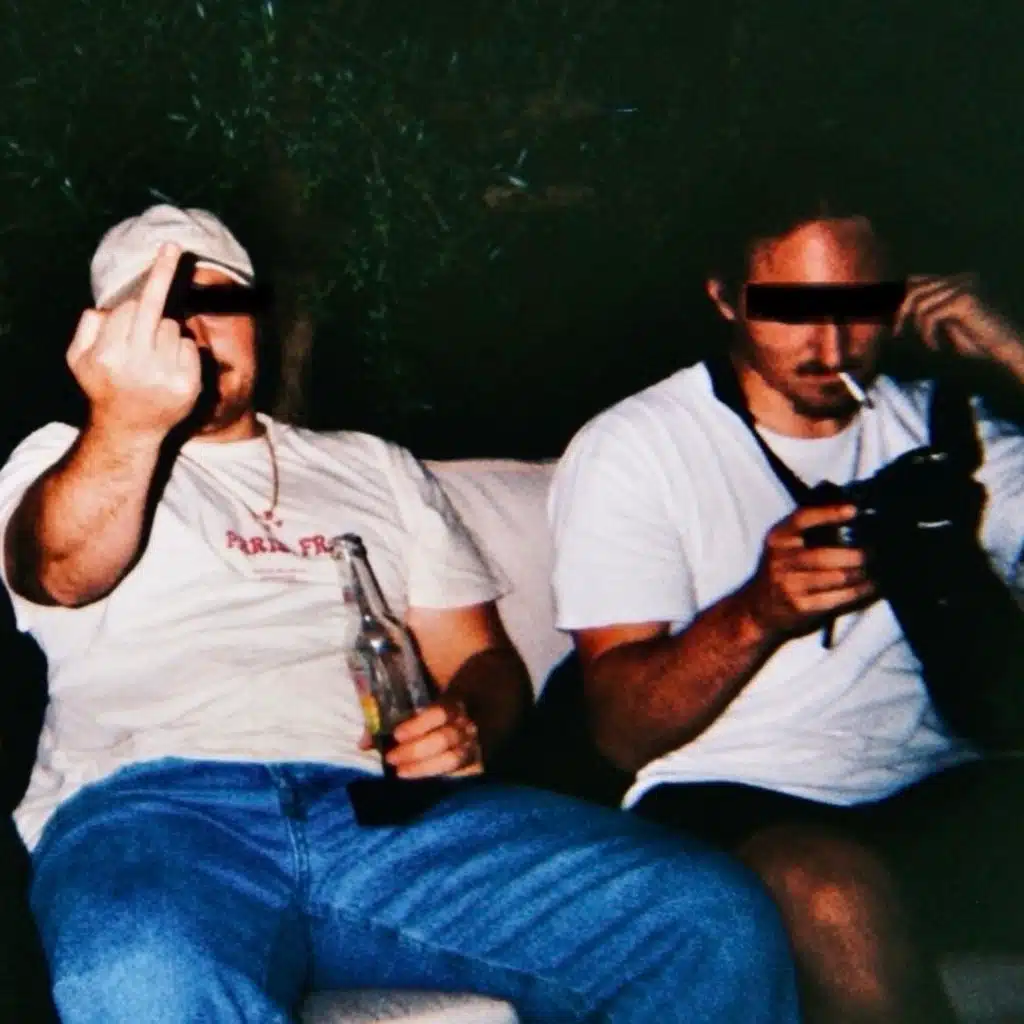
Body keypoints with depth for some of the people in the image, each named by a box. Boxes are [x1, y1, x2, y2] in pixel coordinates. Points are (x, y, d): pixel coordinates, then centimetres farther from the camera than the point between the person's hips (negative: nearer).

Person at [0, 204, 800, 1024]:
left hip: (386, 805, 3)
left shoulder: (375, 468, 30)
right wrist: (125, 426, -29)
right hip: (153, 804, -3)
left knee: (713, 921, -23)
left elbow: (482, 656, 25)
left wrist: (467, 726, -2)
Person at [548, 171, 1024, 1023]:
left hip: (935, 793, 3)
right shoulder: (631, 450, 5)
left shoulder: (936, 424, 18)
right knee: (831, 893, -38)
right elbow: (623, 733, -3)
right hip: (728, 804, -3)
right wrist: (758, 612, -23)